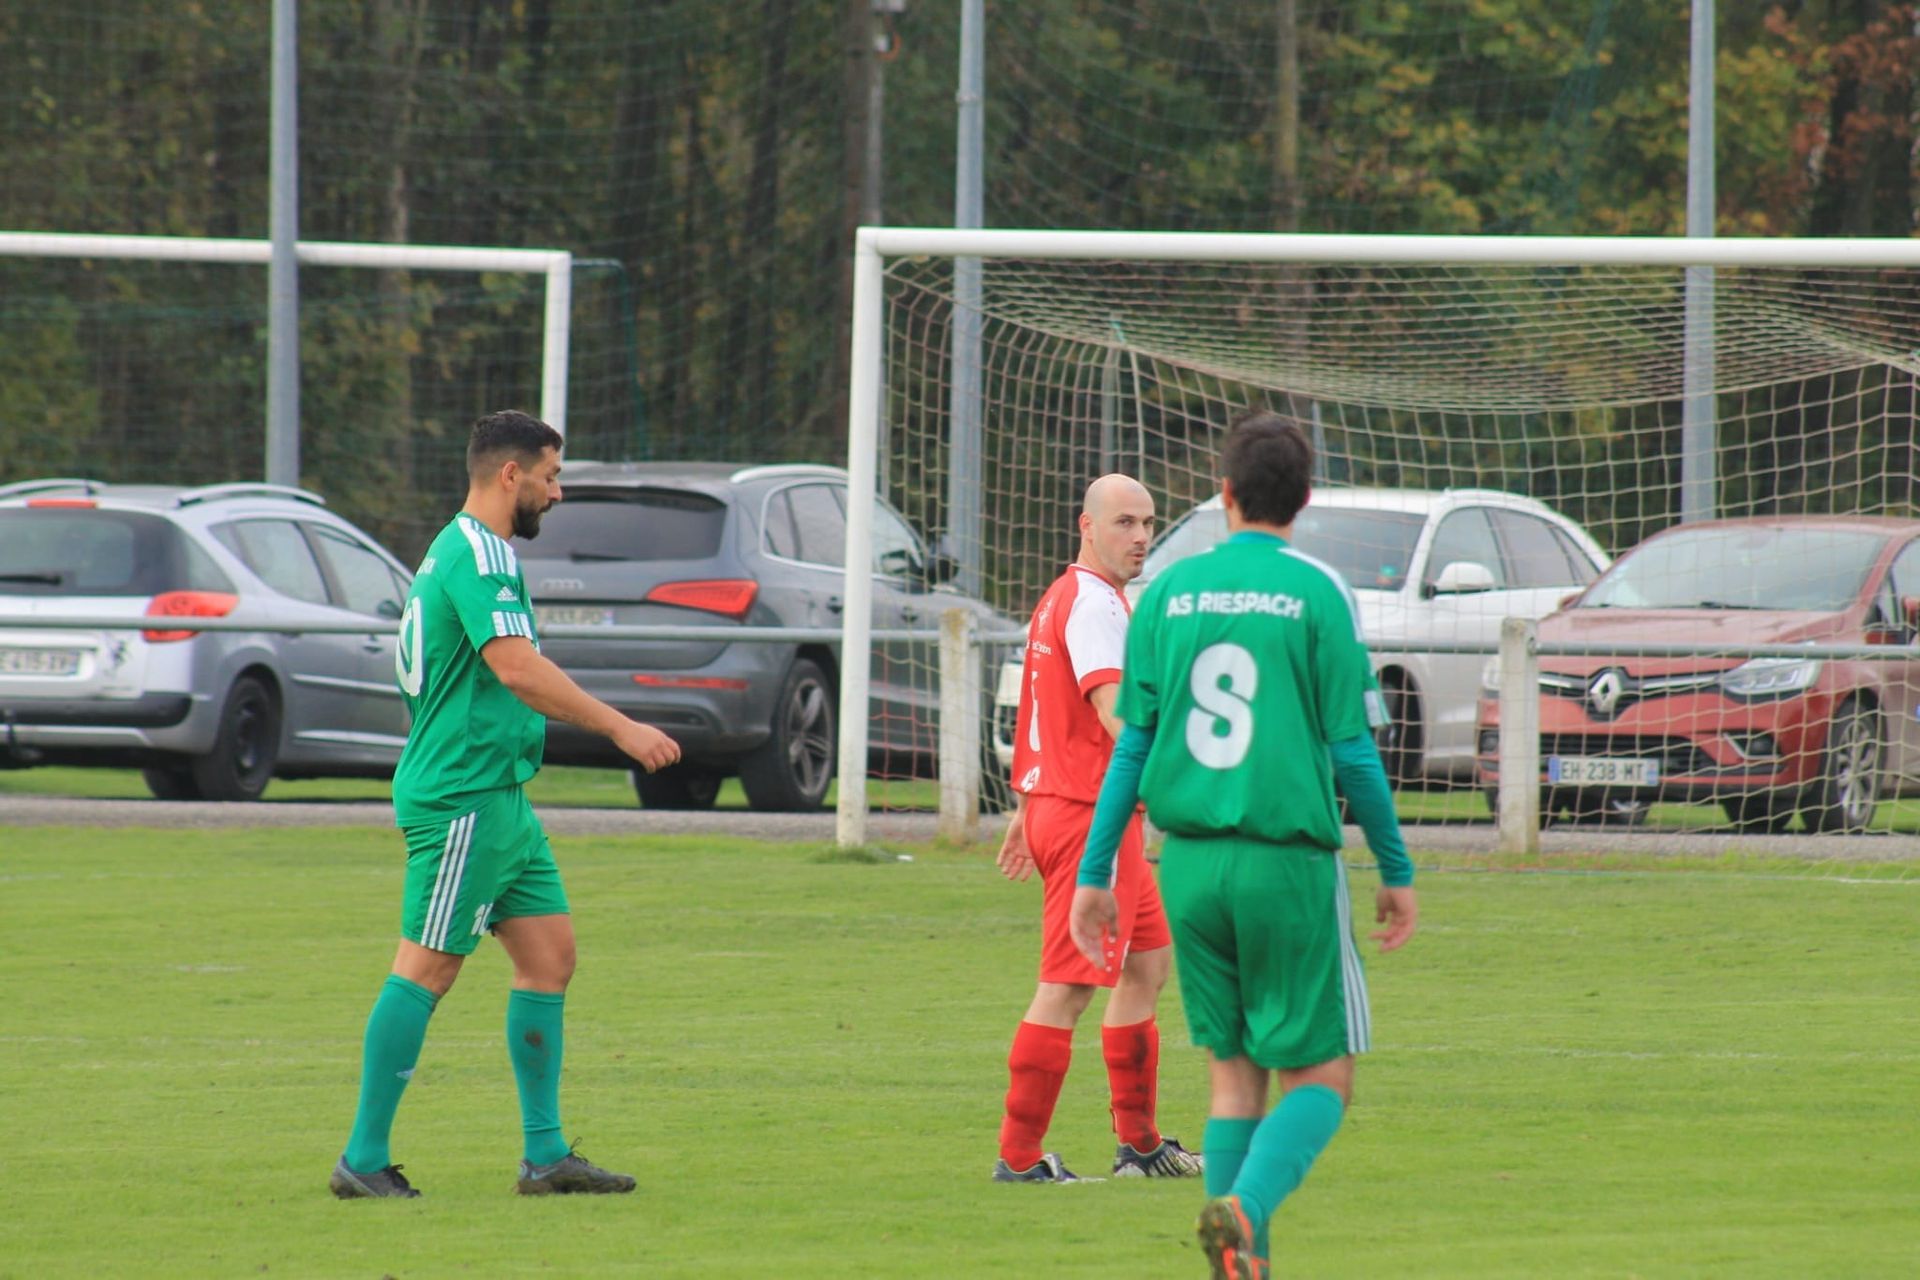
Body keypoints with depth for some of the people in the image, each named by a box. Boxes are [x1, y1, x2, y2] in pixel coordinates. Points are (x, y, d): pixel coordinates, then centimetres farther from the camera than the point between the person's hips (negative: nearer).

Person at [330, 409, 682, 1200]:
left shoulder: (463, 551, 19)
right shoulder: (478, 555, -15)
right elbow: (517, 666, -27)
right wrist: (622, 729, -26)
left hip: (497, 796, 11)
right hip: (464, 799, -11)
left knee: (549, 956, 8)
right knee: (426, 971, -8)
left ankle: (545, 1155, 8)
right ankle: (363, 1160, -6)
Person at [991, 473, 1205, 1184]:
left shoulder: (1062, 598, 19)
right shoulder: (1093, 602, -14)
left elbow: (1039, 716, 25)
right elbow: (1112, 709, -27)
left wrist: (1025, 814, 30)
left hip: (1054, 804, 11)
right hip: (1089, 814, -11)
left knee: (1149, 965, 17)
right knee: (1068, 988, -8)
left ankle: (1139, 1145, 22)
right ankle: (1019, 1158, -6)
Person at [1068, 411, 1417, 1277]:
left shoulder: (1170, 592, 5)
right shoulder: (1316, 593, -4)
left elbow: (1132, 745, 6)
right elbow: (1352, 750, -4)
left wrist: (1094, 873, 12)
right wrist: (1397, 872, 6)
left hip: (1190, 863, 4)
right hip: (1288, 860, -4)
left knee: (1233, 1072, 14)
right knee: (1320, 1076, 3)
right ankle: (1244, 1207, -23)